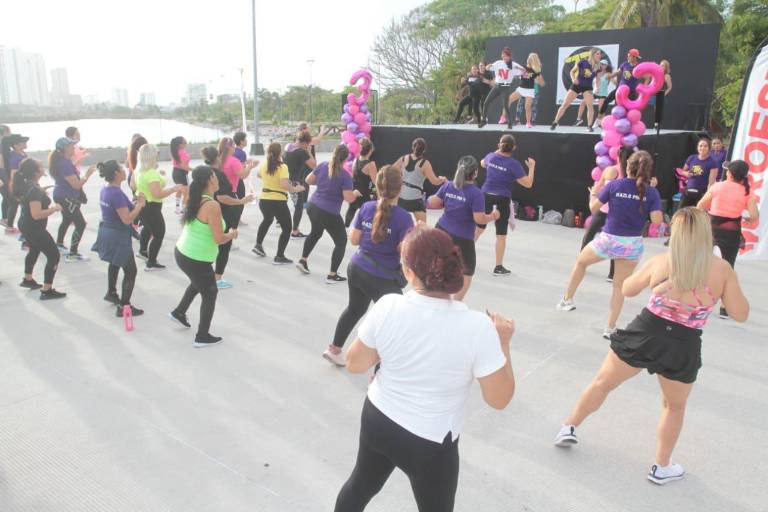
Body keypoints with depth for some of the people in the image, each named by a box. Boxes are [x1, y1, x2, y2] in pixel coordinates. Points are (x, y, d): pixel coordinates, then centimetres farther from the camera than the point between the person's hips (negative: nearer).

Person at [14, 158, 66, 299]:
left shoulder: (26, 184, 1)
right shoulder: (34, 190, -29)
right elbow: (36, 215, -34)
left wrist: (43, 193, 14)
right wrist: (54, 208, -22)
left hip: (26, 225, 10)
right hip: (34, 229, -10)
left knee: (34, 250, 33)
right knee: (54, 255, -3)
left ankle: (28, 279, 50)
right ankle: (47, 291, -1)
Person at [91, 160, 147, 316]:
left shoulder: (105, 190, 4)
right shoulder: (117, 193, -25)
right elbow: (127, 219, -27)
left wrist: (134, 203, 4)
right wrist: (140, 204, -16)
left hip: (107, 232, 10)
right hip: (117, 236, -10)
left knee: (115, 263, 32)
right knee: (130, 271, -1)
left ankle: (111, 293, 50)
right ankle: (124, 307, 4)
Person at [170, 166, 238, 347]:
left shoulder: (195, 200, 3)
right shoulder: (212, 205, -23)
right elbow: (219, 239, -23)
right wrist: (232, 234, -4)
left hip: (181, 253, 9)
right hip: (196, 260, -8)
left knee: (199, 283, 35)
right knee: (210, 294, 13)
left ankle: (179, 312, 47)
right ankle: (203, 337, 22)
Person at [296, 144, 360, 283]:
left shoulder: (322, 166, -1)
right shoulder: (345, 175, -18)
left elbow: (308, 180, 8)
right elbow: (349, 199, -20)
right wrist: (356, 193, 1)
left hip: (312, 207, 7)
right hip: (329, 214, -7)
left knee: (316, 233, 35)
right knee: (341, 242, 11)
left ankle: (303, 261, 39)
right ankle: (332, 275, 10)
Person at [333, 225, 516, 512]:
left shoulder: (387, 307, -19)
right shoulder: (477, 326, -26)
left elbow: (355, 365, -5)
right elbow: (499, 399, -15)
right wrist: (503, 341, -5)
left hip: (378, 420, 3)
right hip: (430, 443, -2)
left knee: (361, 486, 30)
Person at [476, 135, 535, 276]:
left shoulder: (491, 156, 2)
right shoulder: (513, 164, -12)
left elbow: (482, 164, 28)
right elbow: (528, 184, -11)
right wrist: (532, 167, 1)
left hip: (486, 196, 5)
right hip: (501, 200, -4)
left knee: (478, 227, 20)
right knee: (501, 235, 4)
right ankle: (498, 267, 9)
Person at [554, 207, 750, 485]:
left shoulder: (660, 261, -3)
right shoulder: (721, 269, -6)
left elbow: (627, 289, 12)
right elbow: (740, 314, 2)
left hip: (645, 333, 0)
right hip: (684, 347, 0)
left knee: (603, 382, 19)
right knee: (674, 406, 25)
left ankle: (569, 428, 30)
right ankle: (661, 467, 35)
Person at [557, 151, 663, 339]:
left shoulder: (614, 185, -8)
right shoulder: (651, 192, -6)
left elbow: (593, 208, -2)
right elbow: (657, 221, -12)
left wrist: (592, 195, 19)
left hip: (608, 239, 0)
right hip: (632, 244, 1)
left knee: (581, 262, 28)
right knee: (620, 286, 13)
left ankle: (566, 300, 38)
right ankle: (610, 328, 19)